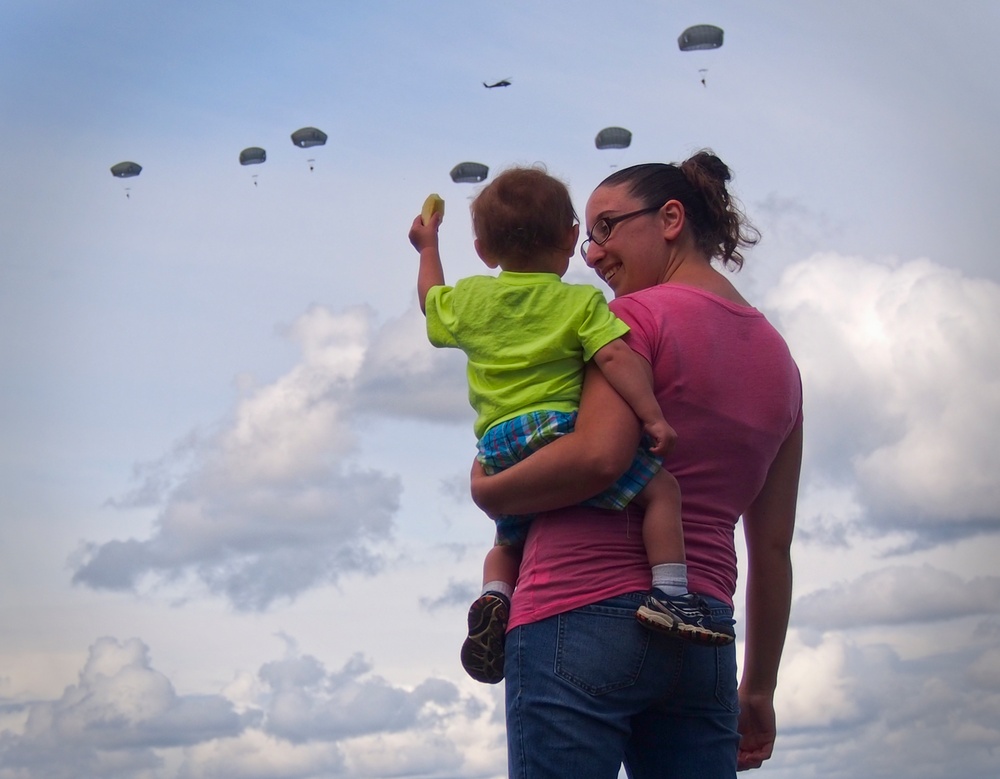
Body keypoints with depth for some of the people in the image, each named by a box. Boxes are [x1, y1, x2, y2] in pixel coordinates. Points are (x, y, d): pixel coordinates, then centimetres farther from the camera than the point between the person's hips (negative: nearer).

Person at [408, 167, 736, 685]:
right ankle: (669, 595, -17)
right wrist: (652, 416, -15)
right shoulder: (581, 302, 3)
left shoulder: (469, 300, 17)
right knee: (659, 488, -1)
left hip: (498, 452, 6)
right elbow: (614, 356, -12)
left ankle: (494, 596, 2)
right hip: (558, 429, -6)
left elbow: (432, 303, 38)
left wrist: (428, 248, 53)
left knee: (509, 540, 29)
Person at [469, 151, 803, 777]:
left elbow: (597, 457, -18)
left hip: (582, 613, -7)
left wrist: (488, 490, -2)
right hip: (702, 639, 7)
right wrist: (758, 690, 22)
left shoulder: (641, 314, -2)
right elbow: (772, 548, 18)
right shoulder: (778, 358, 18)